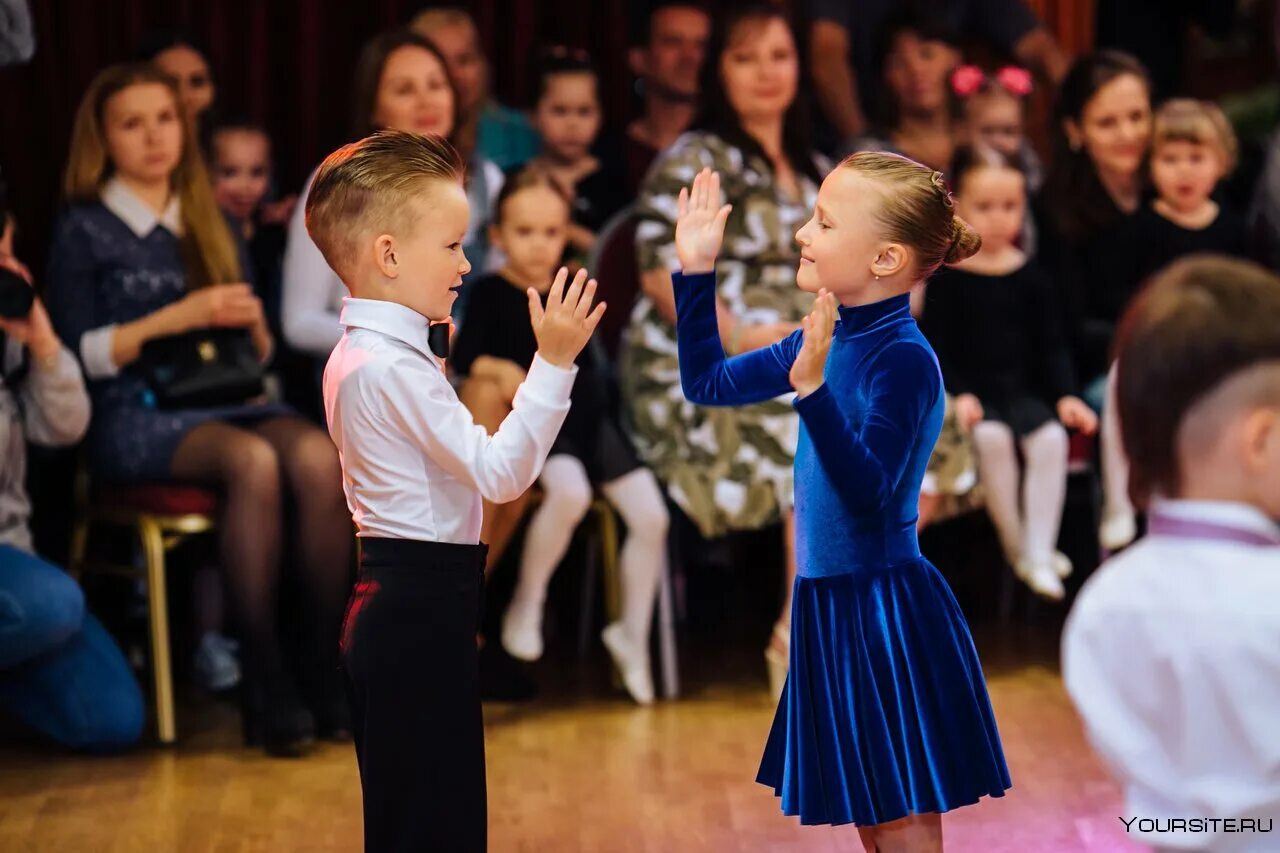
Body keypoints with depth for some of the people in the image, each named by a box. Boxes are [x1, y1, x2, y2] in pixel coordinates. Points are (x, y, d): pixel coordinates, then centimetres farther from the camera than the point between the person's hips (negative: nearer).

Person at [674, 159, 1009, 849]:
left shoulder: (905, 358, -18)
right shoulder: (824, 340, 6)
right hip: (830, 604, 8)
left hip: (887, 611, -8)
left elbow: (868, 489, -27)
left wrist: (812, 389, -36)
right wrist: (695, 270, 12)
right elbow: (708, 383, 18)